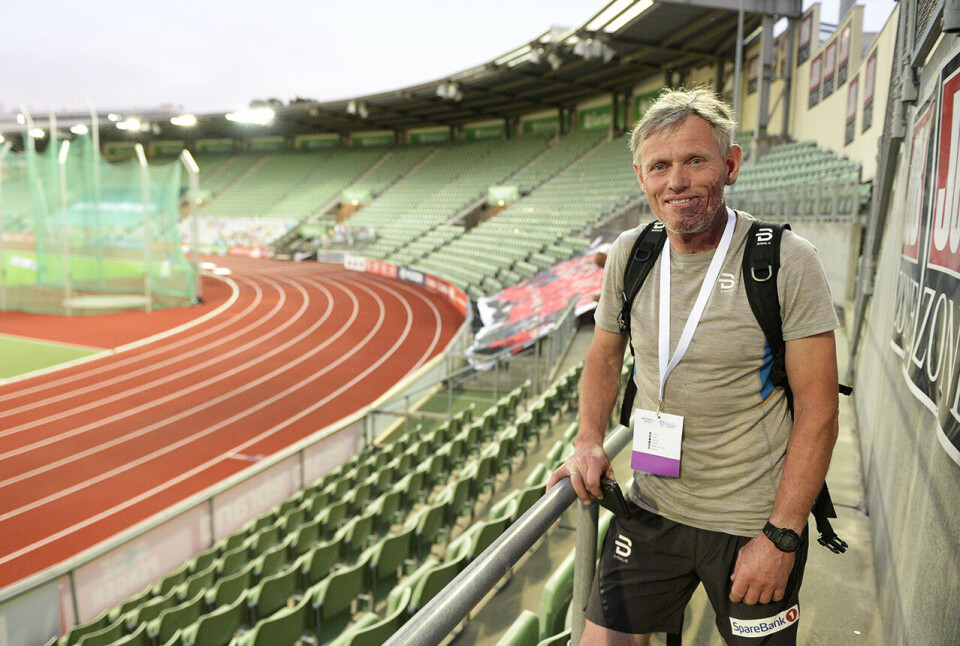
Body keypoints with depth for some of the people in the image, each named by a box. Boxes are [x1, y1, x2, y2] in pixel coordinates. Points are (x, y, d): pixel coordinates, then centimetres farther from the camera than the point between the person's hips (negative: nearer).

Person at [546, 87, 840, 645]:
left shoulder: (788, 262, -13)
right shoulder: (629, 254, -2)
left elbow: (819, 410, -11)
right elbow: (605, 357, 11)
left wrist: (781, 536, -13)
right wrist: (590, 441, -4)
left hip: (755, 522, -3)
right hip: (652, 509, 3)